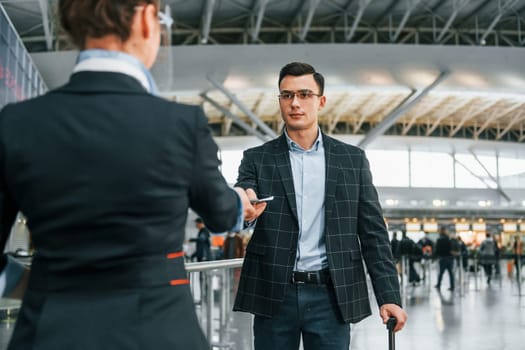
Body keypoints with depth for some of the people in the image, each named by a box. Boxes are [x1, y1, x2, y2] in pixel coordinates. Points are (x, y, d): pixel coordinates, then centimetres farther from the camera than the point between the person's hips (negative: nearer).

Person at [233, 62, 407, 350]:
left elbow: (373, 233, 6)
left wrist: (389, 296, -1)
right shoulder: (257, 159, 6)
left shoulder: (352, 159, 7)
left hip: (330, 296, 0)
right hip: (274, 295, 0)